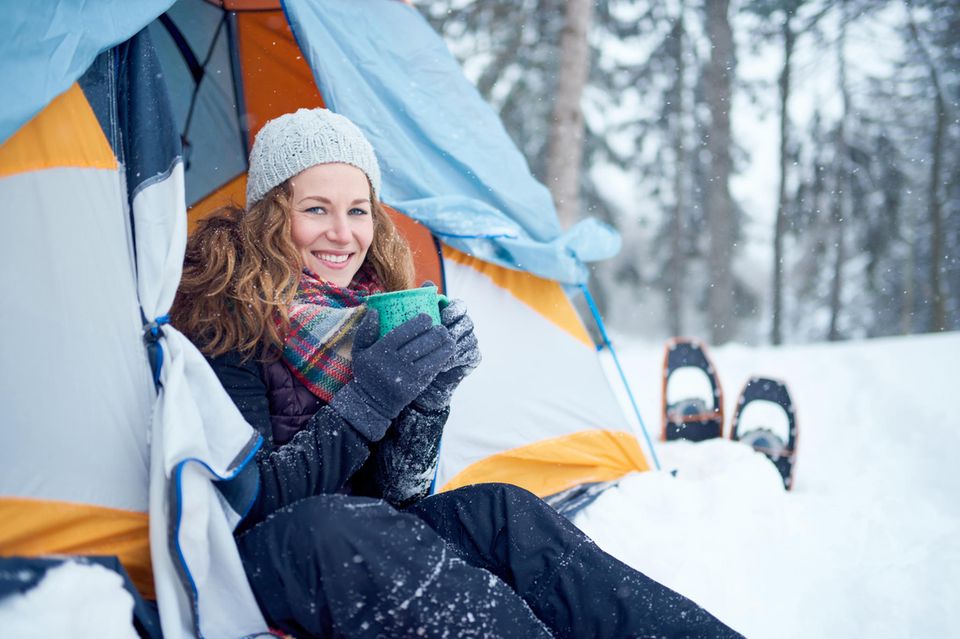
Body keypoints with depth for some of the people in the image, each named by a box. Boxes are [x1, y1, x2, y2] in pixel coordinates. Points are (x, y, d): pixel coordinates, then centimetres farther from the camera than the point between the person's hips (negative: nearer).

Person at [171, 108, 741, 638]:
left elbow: (397, 492, 0)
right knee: (336, 527, -38)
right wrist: (364, 401, -26)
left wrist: (431, 393, -17)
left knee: (497, 511, -24)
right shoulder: (227, 318, -11)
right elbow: (249, 501, -18)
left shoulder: (372, 310, 4)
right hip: (263, 554, -5)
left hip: (369, 544, 5)